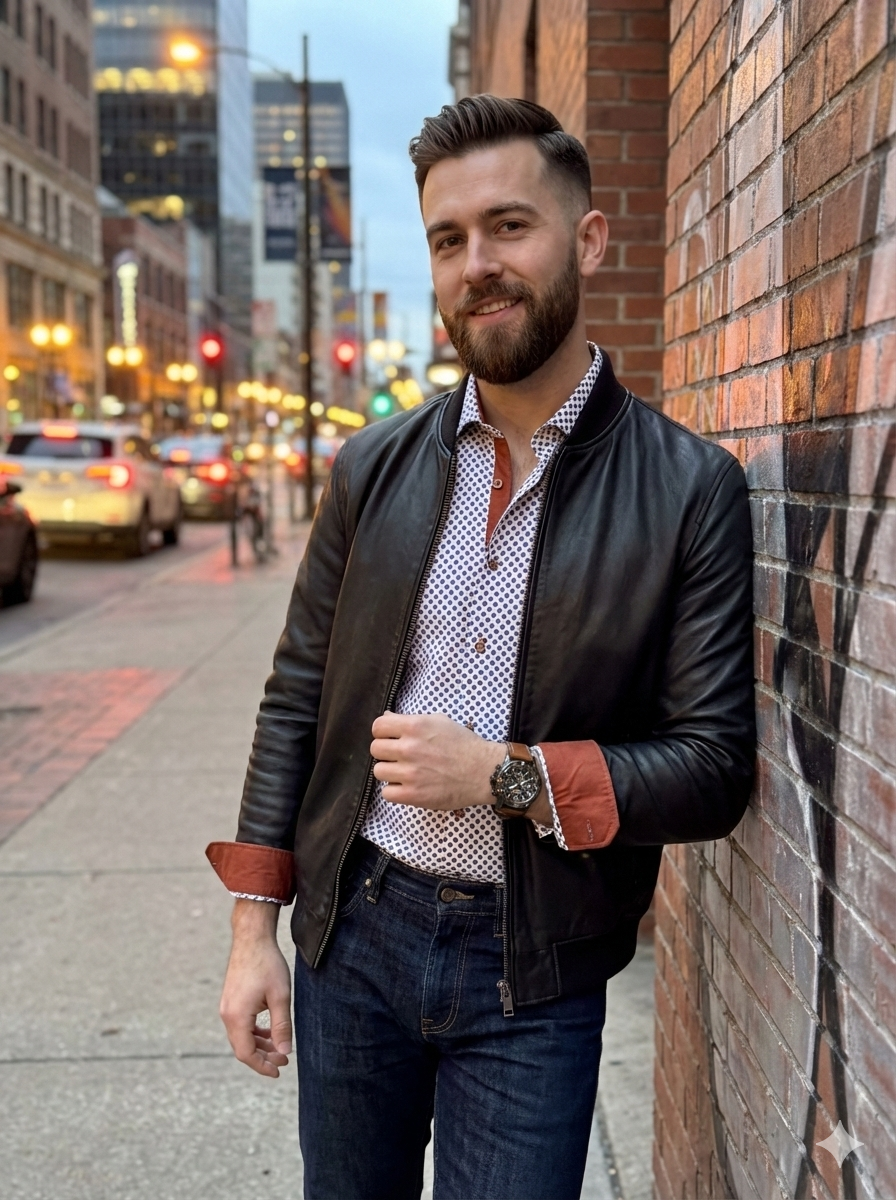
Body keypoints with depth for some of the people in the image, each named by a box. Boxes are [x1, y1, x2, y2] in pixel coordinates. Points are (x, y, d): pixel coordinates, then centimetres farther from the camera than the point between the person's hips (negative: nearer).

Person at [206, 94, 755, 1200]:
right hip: (351, 931, 3)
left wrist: (506, 776, -20)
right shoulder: (373, 467, 0)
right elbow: (297, 698, 5)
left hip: (532, 978, -2)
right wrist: (253, 925, 3)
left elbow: (714, 768, -9)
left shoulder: (690, 489, -9)